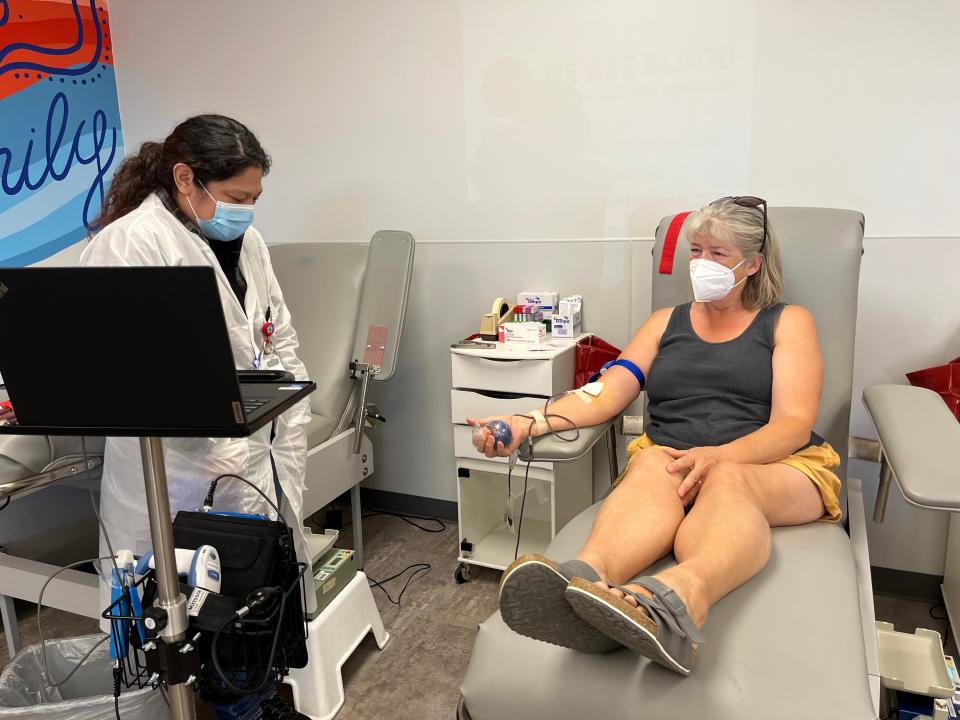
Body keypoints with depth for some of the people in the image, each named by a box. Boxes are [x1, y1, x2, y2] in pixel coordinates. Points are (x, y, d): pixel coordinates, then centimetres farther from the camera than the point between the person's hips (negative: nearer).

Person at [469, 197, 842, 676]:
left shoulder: (788, 322, 13)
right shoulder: (666, 322, 20)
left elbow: (793, 423, -1)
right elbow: (604, 395, 6)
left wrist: (718, 456, -22)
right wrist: (529, 423, -13)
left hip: (773, 468, -1)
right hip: (668, 462, 2)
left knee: (727, 481, -36)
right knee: (652, 466, -34)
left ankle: (678, 599, -68)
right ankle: (584, 580, -65)